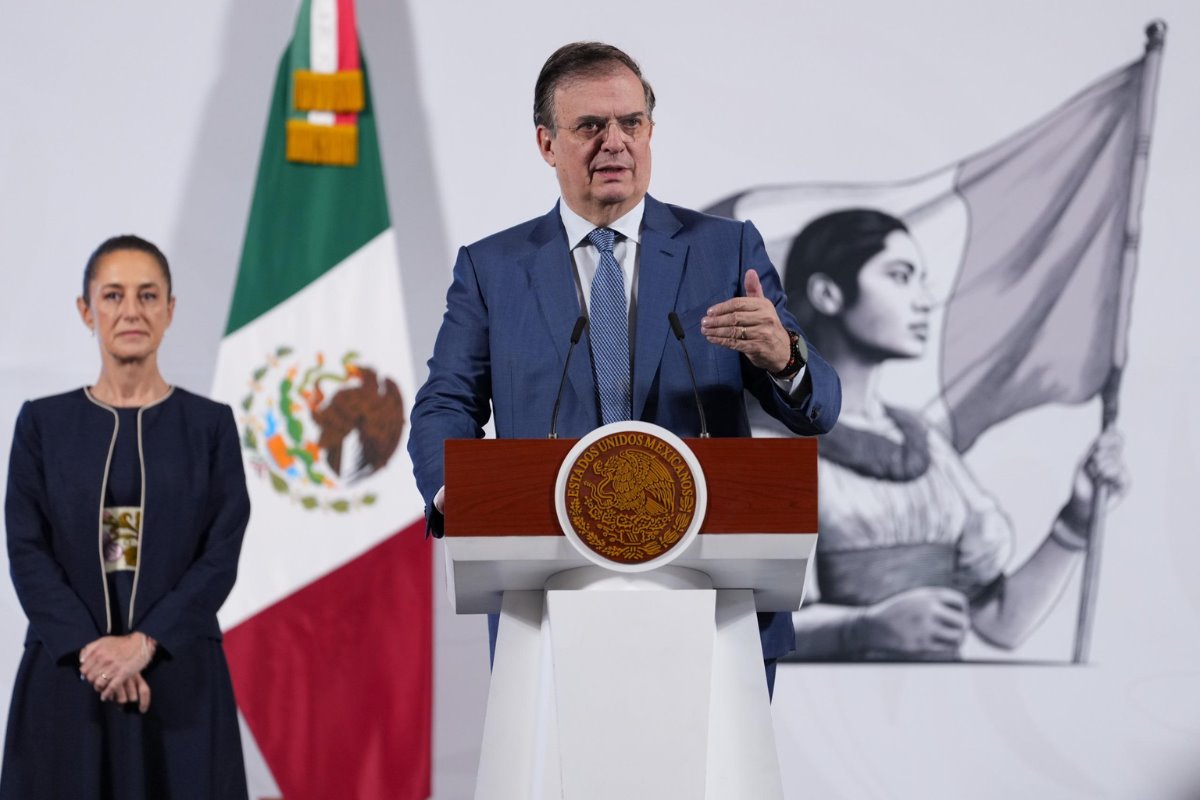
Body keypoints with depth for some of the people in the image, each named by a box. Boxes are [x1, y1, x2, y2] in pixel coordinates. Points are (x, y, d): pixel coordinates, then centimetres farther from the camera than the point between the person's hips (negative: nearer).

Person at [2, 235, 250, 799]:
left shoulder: (210, 424, 4)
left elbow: (221, 555, -3)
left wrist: (144, 643, -16)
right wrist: (88, 648, -15)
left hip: (178, 672, 0)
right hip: (68, 672, 0)